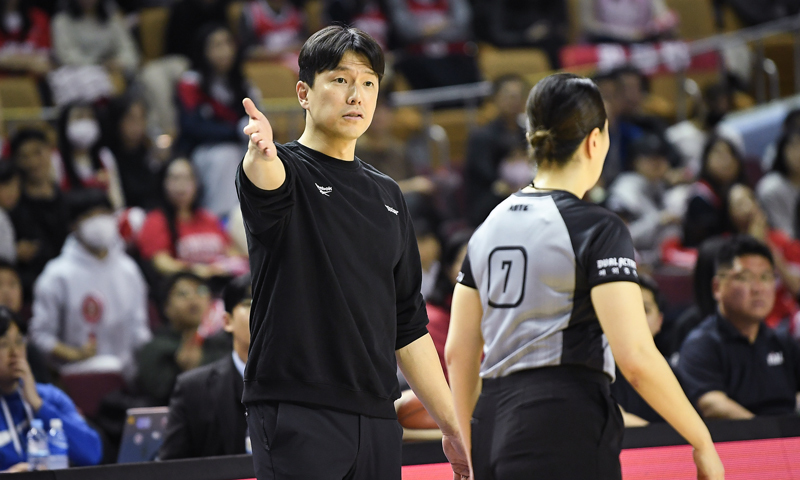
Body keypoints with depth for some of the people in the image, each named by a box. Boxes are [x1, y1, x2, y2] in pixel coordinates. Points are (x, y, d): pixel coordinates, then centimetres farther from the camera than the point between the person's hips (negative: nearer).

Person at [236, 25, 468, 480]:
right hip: (298, 419, -6)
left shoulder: (387, 195, 17)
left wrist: (452, 426, 19)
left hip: (377, 421, 6)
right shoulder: (284, 169, 0)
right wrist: (262, 150, -51)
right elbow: (266, 185, -27)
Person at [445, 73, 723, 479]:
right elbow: (636, 358, -15)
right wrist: (702, 444, -6)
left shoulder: (489, 228, 14)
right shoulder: (597, 229, -7)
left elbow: (458, 352, 14)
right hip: (565, 432, -7)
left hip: (493, 429, 7)